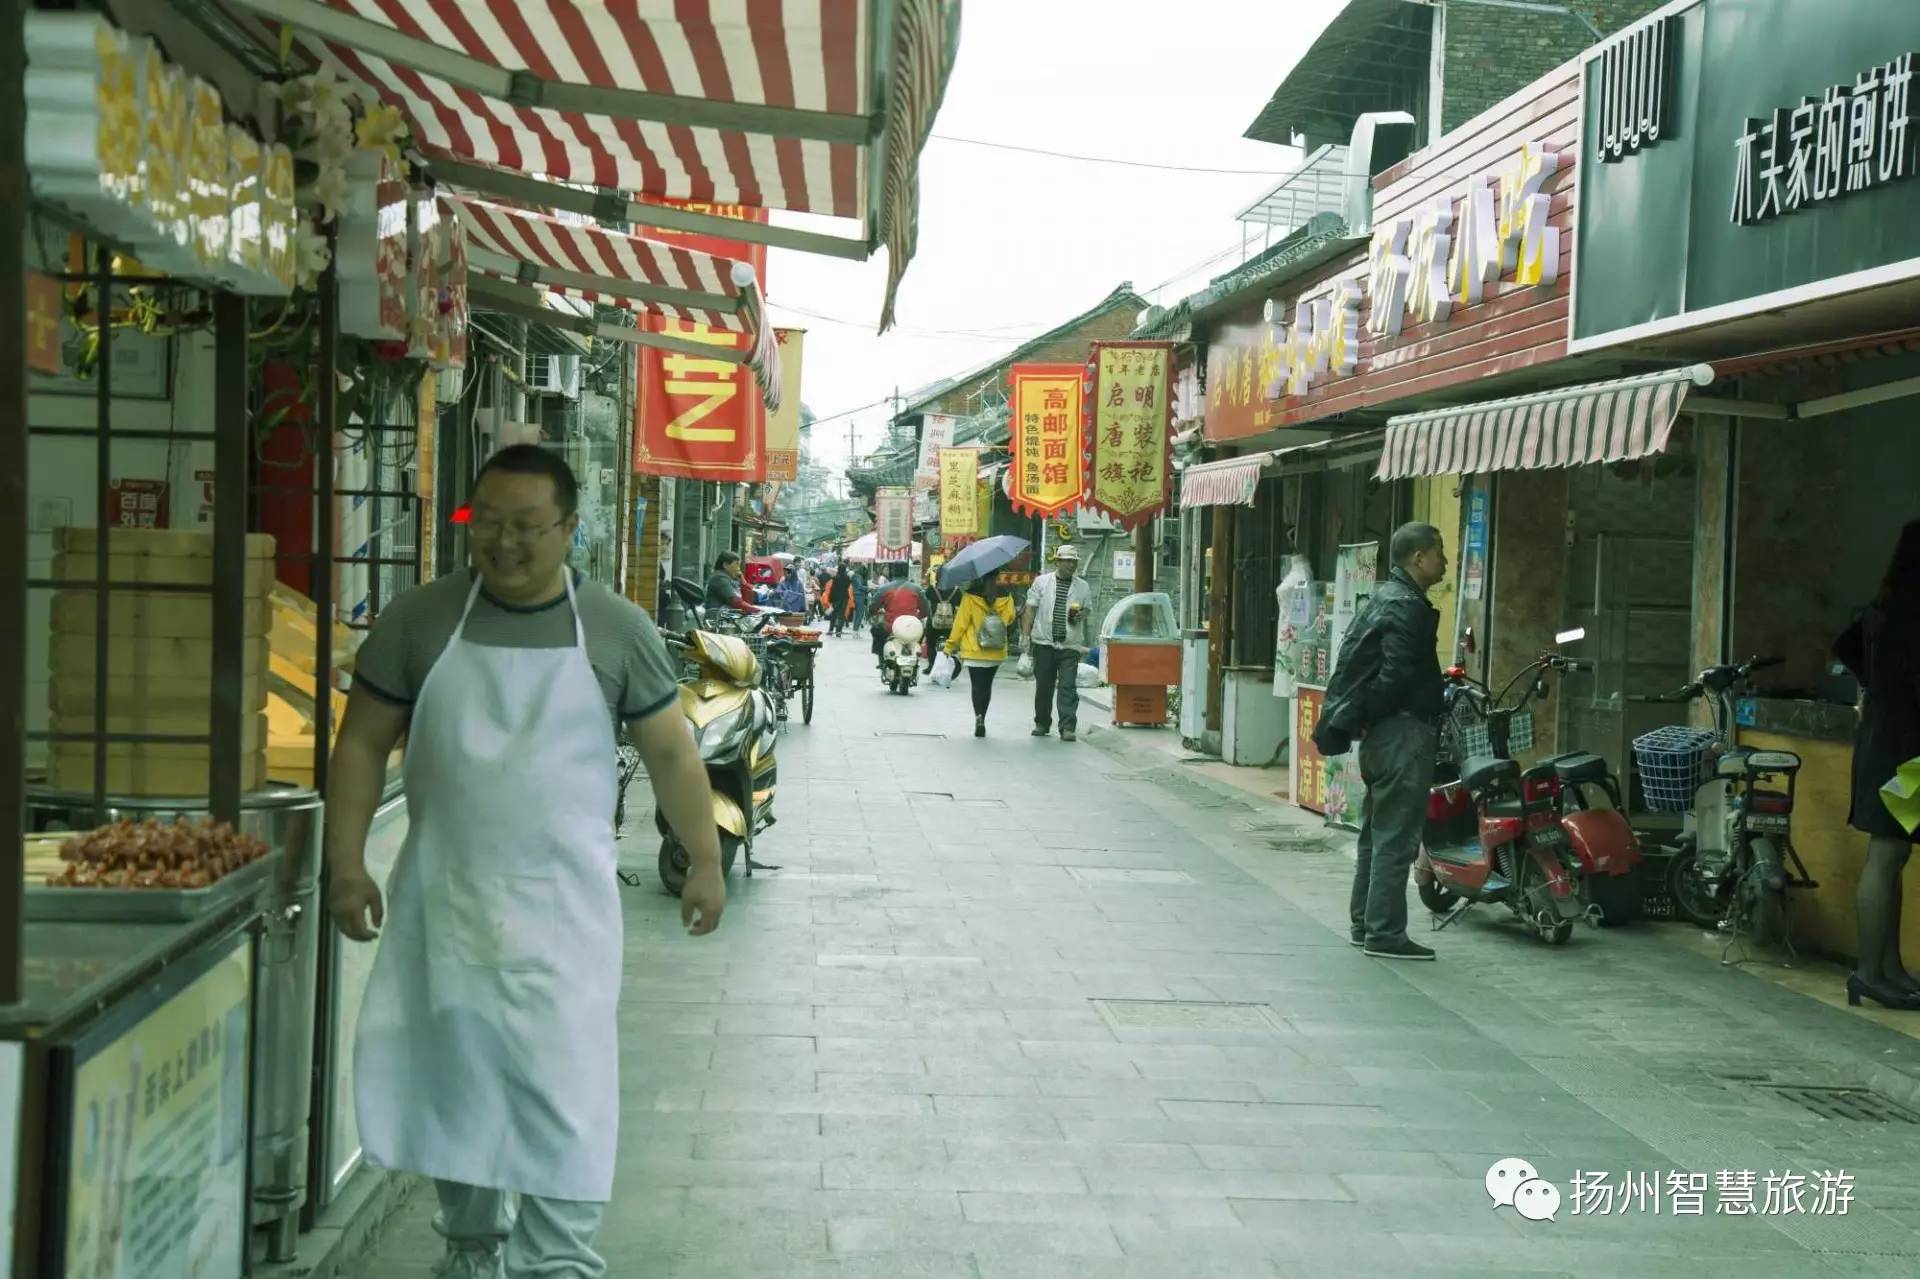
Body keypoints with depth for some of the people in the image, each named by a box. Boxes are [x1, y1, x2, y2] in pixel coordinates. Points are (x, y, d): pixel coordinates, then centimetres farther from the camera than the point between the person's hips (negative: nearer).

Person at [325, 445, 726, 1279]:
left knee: (562, 1084, -7)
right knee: (449, 1078, 13)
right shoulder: (420, 620, -1)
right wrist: (346, 864, -3)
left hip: (561, 904, -2)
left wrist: (705, 863, 4)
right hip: (443, 896, 2)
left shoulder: (616, 630, -3)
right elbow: (363, 743, 3)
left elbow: (669, 751, 5)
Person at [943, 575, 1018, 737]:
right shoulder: (1006, 597, -2)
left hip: (974, 651, -3)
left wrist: (951, 644, -3)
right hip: (996, 652, 3)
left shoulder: (970, 596, -9)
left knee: (977, 686, 0)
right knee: (987, 685, 15)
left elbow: (961, 621, -9)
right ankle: (981, 719, 21)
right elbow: (1010, 618, 3)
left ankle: (979, 717, -20)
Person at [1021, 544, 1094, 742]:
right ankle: (1042, 724, 22)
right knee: (1043, 686, 8)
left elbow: (1087, 609, 19)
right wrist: (1025, 634, -2)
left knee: (1068, 687, -9)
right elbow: (1030, 609, 5)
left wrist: (1081, 615, -5)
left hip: (1070, 645, 0)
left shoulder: (1083, 587, 8)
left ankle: (1068, 728, -10)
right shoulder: (1041, 582, 5)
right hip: (1044, 643, 0)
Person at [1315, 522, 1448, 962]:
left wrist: (1358, 719, 15)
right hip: (1404, 731, -10)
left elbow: (1357, 663, 18)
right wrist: (1366, 718, -10)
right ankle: (1384, 933, -4)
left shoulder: (1386, 599, 16)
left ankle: (1364, 924, 22)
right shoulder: (1408, 608, -15)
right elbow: (1396, 676, -23)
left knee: (1376, 832, 15)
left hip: (1381, 733, 10)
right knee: (1396, 837, -7)